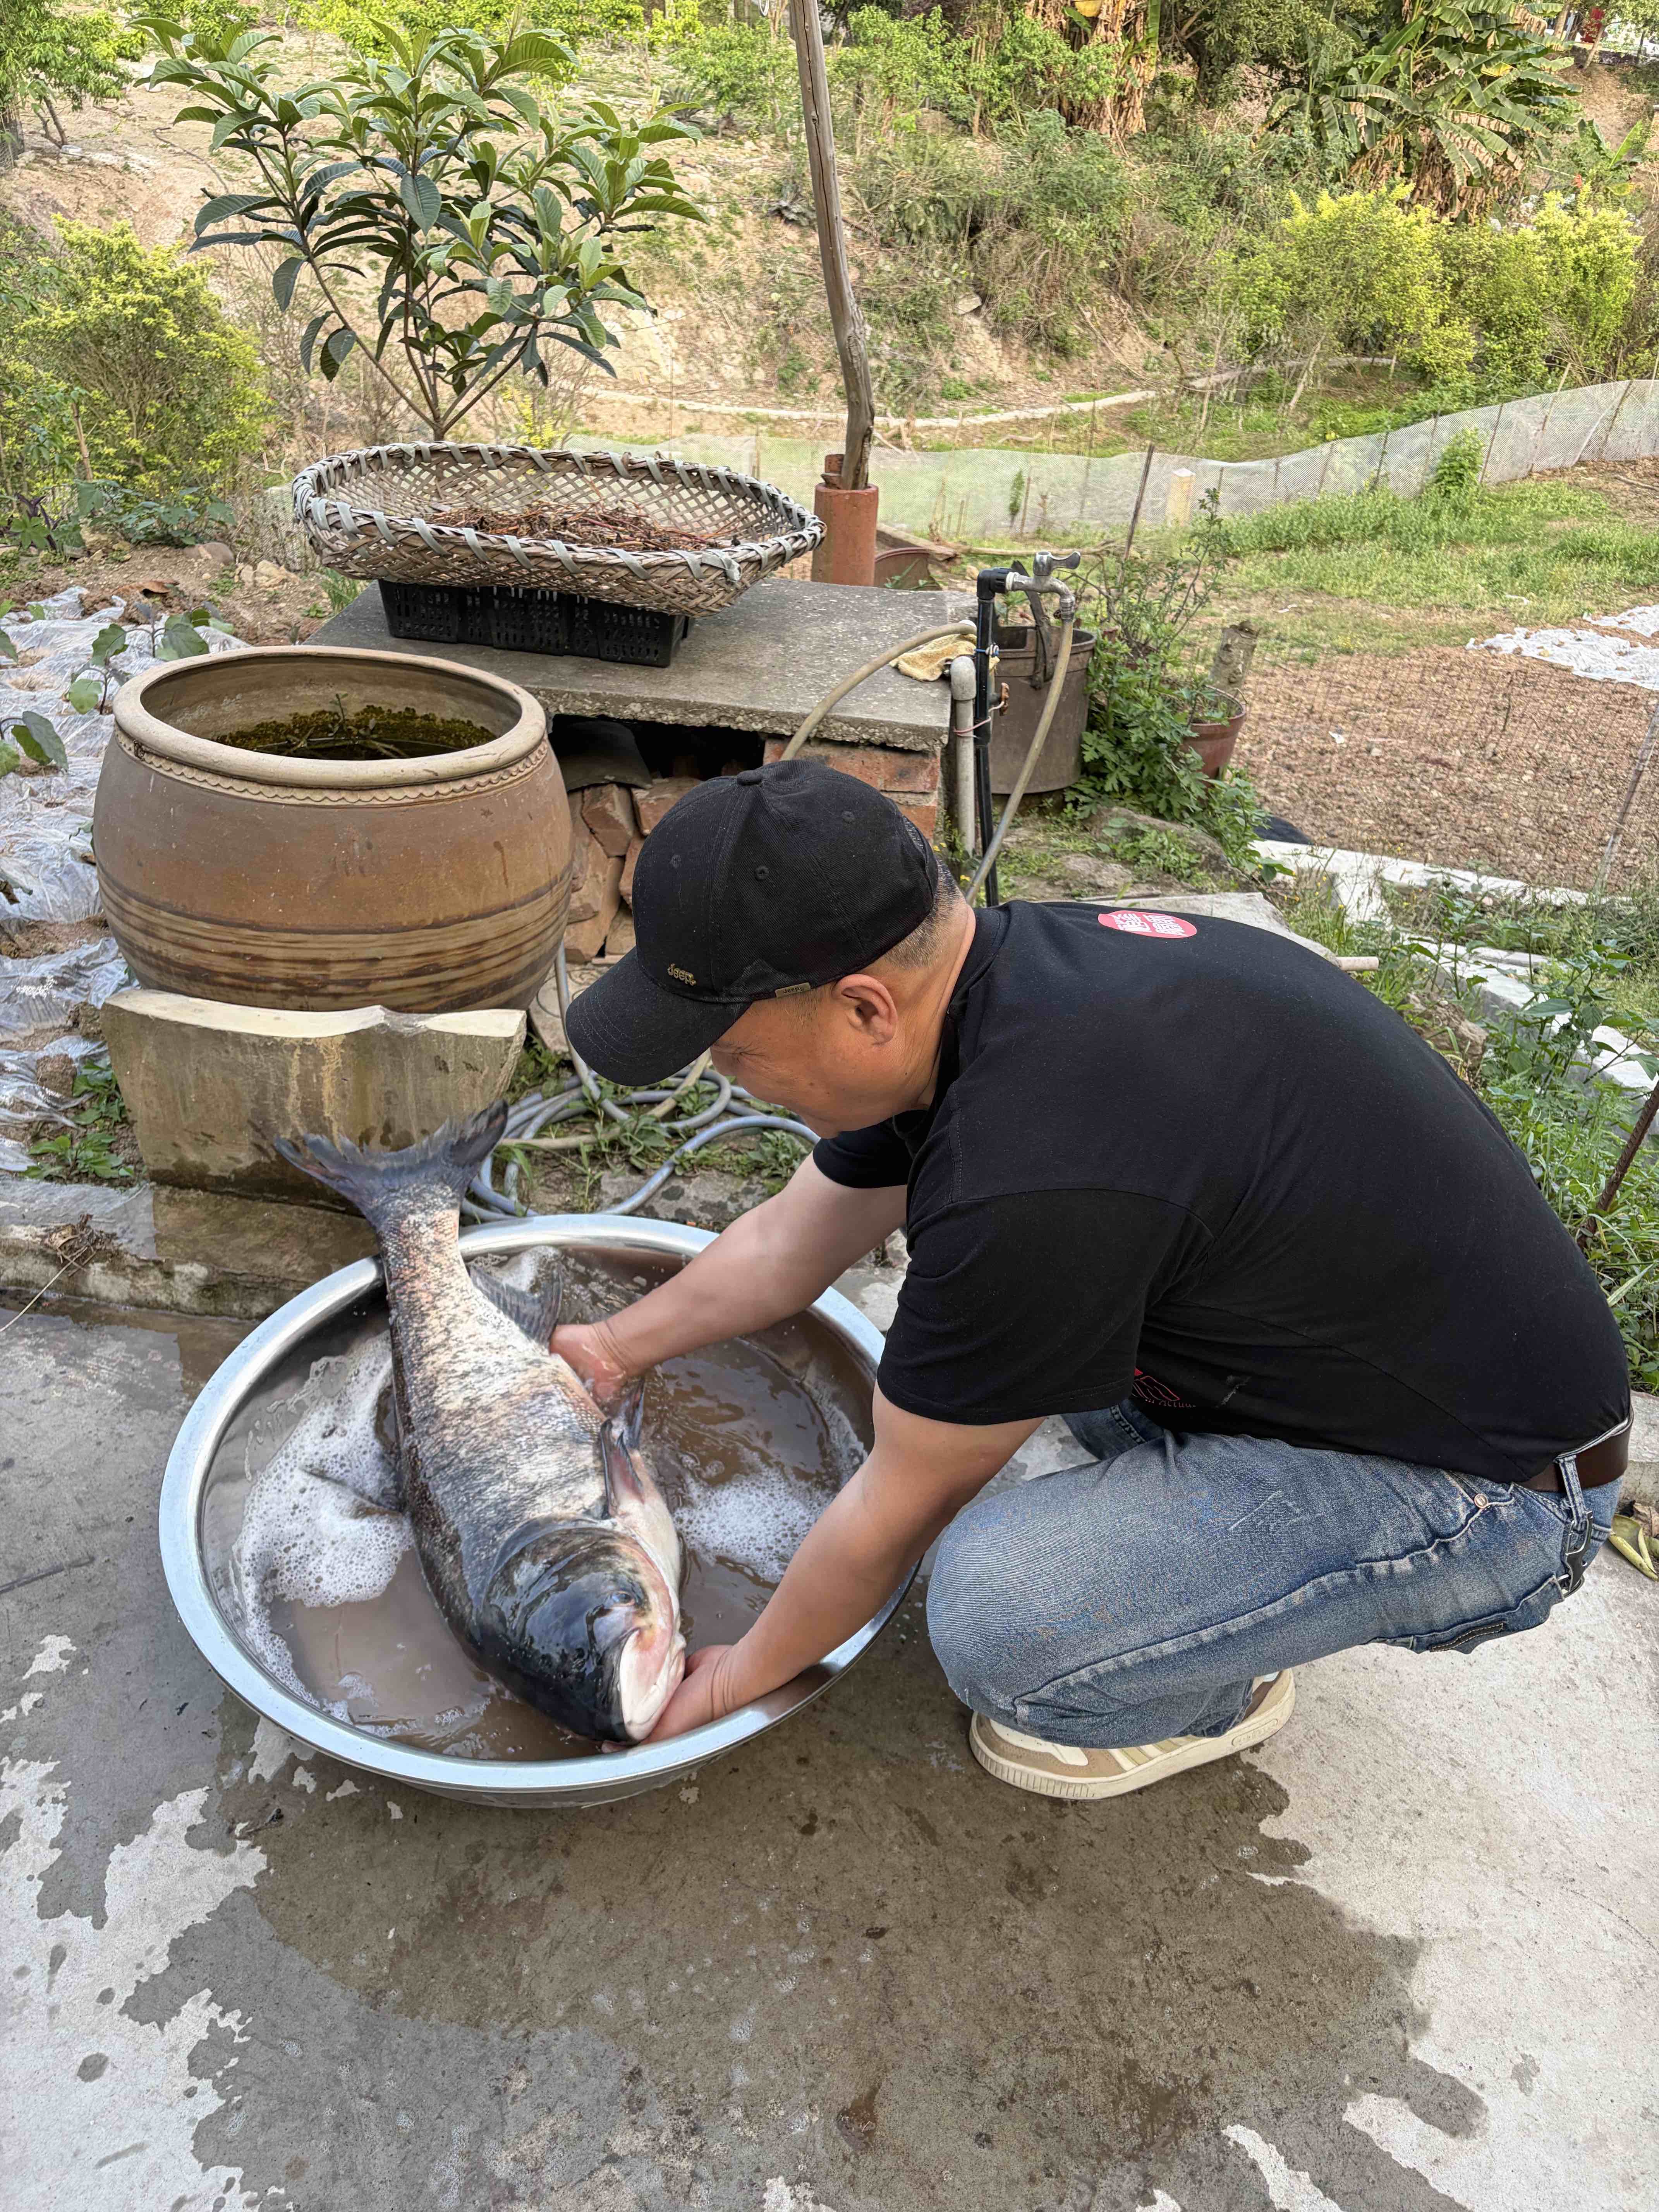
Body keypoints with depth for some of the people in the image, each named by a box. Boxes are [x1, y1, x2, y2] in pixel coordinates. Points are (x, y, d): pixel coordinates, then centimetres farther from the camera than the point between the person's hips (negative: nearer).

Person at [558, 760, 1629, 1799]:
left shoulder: (1031, 1184, -35)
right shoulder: (990, 968, -6)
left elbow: (896, 1512, -17)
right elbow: (789, 1242, 10)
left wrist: (738, 1676, 0)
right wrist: (619, 1347, 21)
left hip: (1489, 1489, -8)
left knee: (995, 1615, -26)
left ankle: (1216, 1693, 8)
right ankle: (1190, 1497, 17)